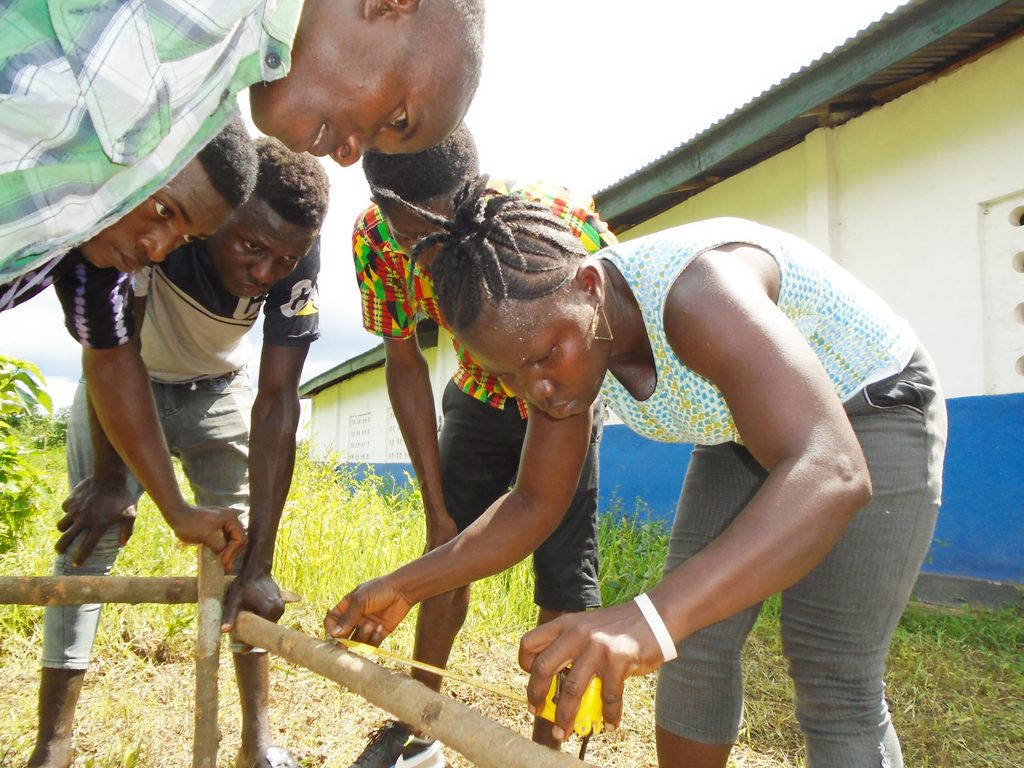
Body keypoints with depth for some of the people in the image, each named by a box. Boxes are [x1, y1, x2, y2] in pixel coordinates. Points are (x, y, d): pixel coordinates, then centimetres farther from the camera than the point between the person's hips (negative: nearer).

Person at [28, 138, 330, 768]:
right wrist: (113, 480, -24)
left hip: (218, 388, 1)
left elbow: (277, 401, -30)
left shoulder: (296, 261, -29)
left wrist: (259, 561, -32)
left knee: (240, 546, -4)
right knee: (89, 537, -7)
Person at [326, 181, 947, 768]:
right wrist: (405, 587, -11)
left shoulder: (696, 292, -39)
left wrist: (654, 617, -63)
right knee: (695, 648, 2)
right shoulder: (561, 353, -15)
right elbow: (534, 504, -4)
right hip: (745, 434, 6)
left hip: (871, 413, -6)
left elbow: (831, 474, -51)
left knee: (833, 682, -10)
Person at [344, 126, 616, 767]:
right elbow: (405, 363, -13)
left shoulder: (565, 221, -36)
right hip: (479, 395, 3)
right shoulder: (375, 239, -24)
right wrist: (437, 506, -11)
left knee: (564, 572, -8)